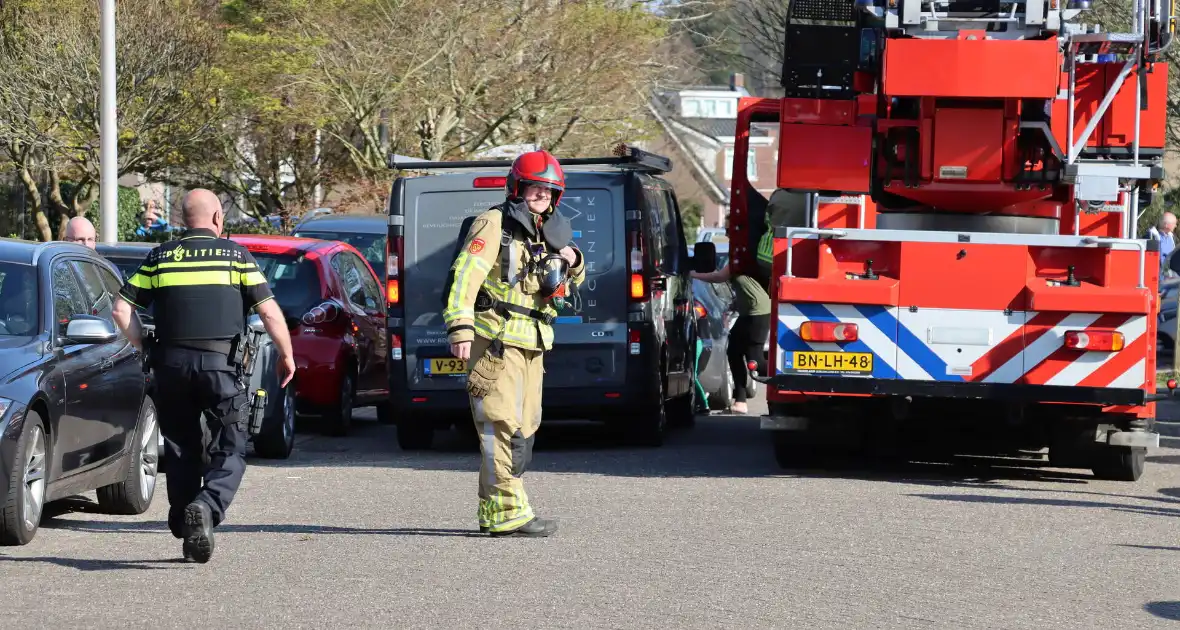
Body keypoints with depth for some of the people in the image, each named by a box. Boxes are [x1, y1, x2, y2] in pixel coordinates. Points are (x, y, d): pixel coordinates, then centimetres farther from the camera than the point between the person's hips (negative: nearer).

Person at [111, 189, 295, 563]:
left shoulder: (160, 257, 10)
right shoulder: (234, 255, 3)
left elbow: (121, 310, 5)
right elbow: (269, 312, -2)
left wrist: (144, 351, 14)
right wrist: (286, 355, 9)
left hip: (172, 363, 3)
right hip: (220, 360, -3)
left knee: (181, 451, 14)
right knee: (229, 451, 1)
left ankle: (187, 533, 16)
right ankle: (206, 507, -25)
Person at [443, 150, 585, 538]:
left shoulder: (548, 233, 17)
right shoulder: (495, 225, -7)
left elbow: (573, 282, 29)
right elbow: (464, 275, -17)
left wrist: (573, 262, 5)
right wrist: (460, 328, -27)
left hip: (531, 344, 9)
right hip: (496, 339, -9)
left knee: (523, 428, 13)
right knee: (502, 425, -13)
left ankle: (493, 510, 21)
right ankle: (508, 513, -17)